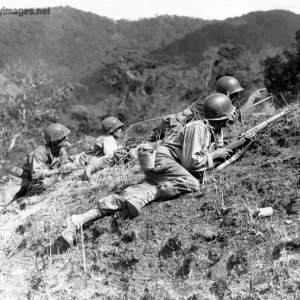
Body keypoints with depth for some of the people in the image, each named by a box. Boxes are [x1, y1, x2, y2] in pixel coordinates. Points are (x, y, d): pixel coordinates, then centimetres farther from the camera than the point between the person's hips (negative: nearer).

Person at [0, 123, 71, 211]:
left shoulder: (62, 152, -8)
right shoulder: (40, 152, -28)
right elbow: (35, 174, -35)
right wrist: (57, 170, -34)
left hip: (33, 184, 5)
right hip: (20, 180, -5)